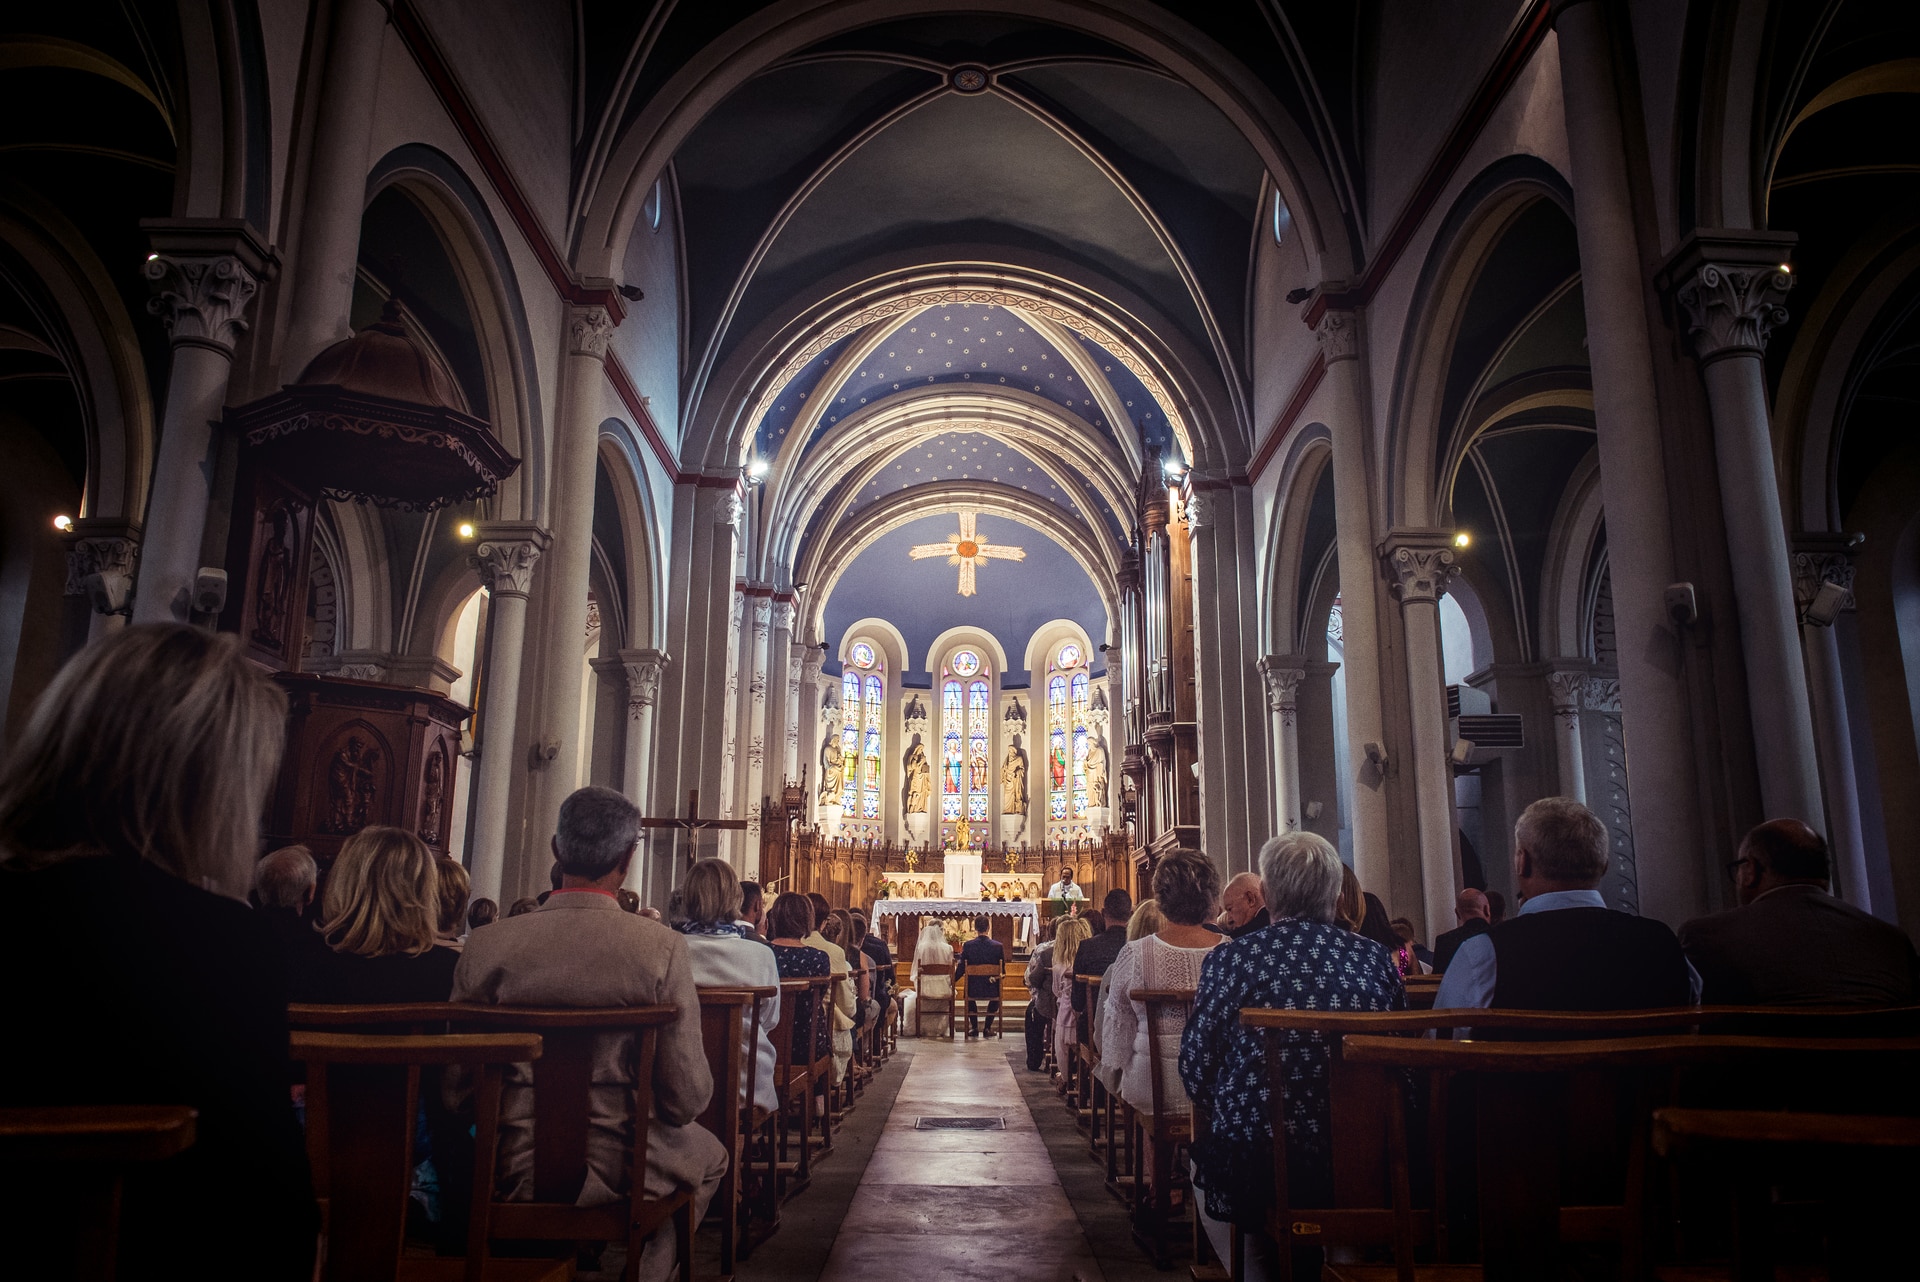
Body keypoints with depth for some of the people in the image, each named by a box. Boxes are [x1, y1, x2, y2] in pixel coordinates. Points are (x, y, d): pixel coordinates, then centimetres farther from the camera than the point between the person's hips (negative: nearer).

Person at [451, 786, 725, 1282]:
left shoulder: (486, 944, -12)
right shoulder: (662, 947, -19)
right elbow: (688, 1098, -14)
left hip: (513, 1170, 3)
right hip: (620, 1169, -3)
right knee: (709, 1153, 29)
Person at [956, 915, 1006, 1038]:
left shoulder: (967, 945, -10)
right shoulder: (998, 946, -9)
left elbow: (961, 969, -5)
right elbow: (1002, 971, 0)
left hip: (973, 990, 0)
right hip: (992, 989, 0)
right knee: (997, 993, 36)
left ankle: (974, 1028, 32)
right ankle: (988, 1027, 29)